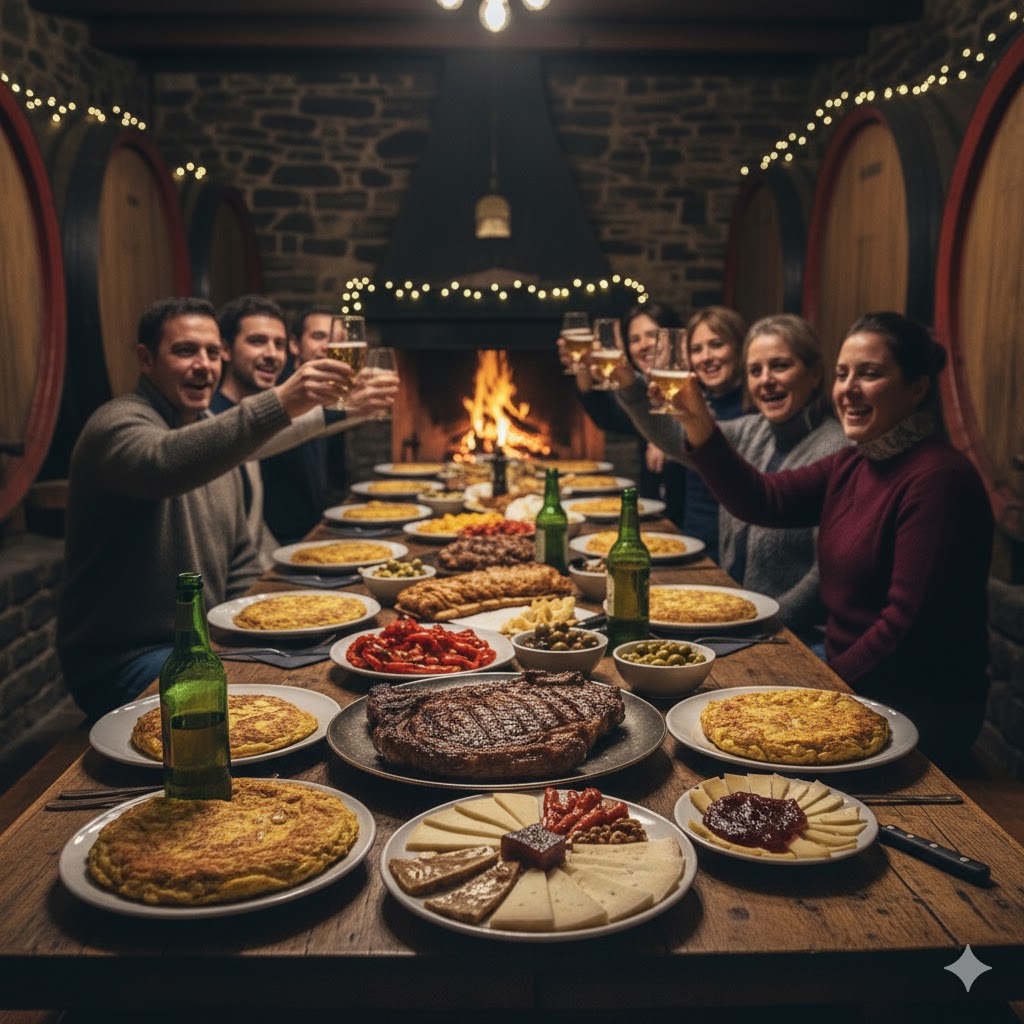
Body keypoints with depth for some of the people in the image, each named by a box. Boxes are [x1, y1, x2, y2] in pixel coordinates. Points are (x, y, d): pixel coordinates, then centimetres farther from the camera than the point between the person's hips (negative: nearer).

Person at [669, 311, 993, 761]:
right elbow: (763, 500, -2)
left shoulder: (939, 479, -19)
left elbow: (910, 621, -22)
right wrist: (699, 425, -14)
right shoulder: (853, 465, 8)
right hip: (849, 686, 7)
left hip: (919, 713, -7)